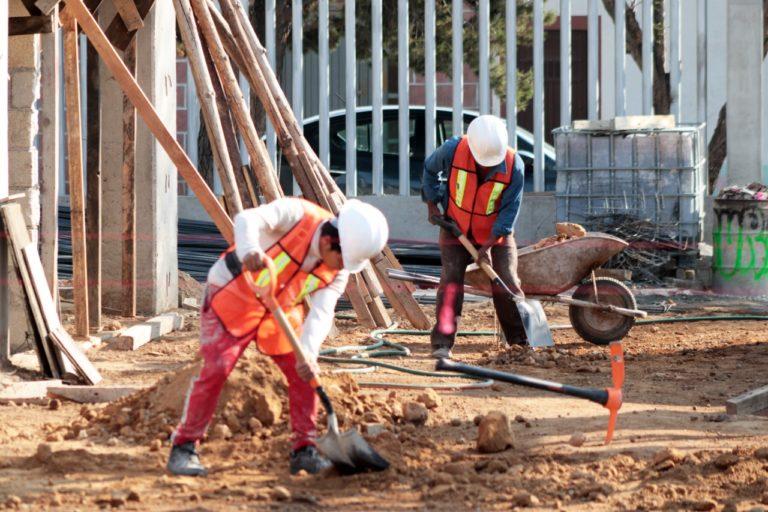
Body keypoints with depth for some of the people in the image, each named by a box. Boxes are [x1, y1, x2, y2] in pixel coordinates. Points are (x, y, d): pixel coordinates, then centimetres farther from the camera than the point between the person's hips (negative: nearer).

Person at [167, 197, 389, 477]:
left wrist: (308, 353, -37)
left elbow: (321, 312, -19)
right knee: (216, 370, -16)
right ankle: (184, 448, -5)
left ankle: (304, 451, 9)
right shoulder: (296, 214, -26)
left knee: (303, 373, -3)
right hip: (233, 297, -6)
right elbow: (248, 219, -40)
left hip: (280, 311, 6)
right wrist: (250, 250, -62)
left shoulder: (339, 270, -11)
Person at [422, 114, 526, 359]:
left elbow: (509, 210, -19)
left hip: (496, 233, 0)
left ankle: (520, 340, 11)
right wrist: (432, 204, 0)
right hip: (456, 229, 0)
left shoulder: (514, 165, -24)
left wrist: (488, 245, -23)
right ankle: (442, 343, -16)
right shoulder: (453, 150, -23)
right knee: (451, 280, -12)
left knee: (507, 283, -3)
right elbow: (430, 170, 0)